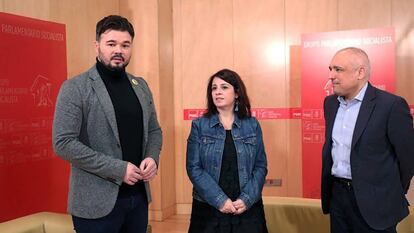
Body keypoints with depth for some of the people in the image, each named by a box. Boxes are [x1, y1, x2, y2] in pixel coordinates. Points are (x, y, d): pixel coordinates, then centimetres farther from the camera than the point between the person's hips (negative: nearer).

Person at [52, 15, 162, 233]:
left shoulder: (141, 86, 8)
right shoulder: (74, 88, -9)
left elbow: (154, 130, 15)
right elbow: (63, 143, -15)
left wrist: (152, 157, -6)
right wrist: (117, 169, -19)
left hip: (139, 195, 5)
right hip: (97, 201, -5)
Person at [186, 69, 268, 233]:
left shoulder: (252, 125, 2)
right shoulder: (199, 125, -2)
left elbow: (261, 166, 2)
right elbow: (194, 168, -7)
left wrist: (247, 199, -12)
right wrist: (219, 200, -15)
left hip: (247, 208, 1)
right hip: (209, 208, -1)